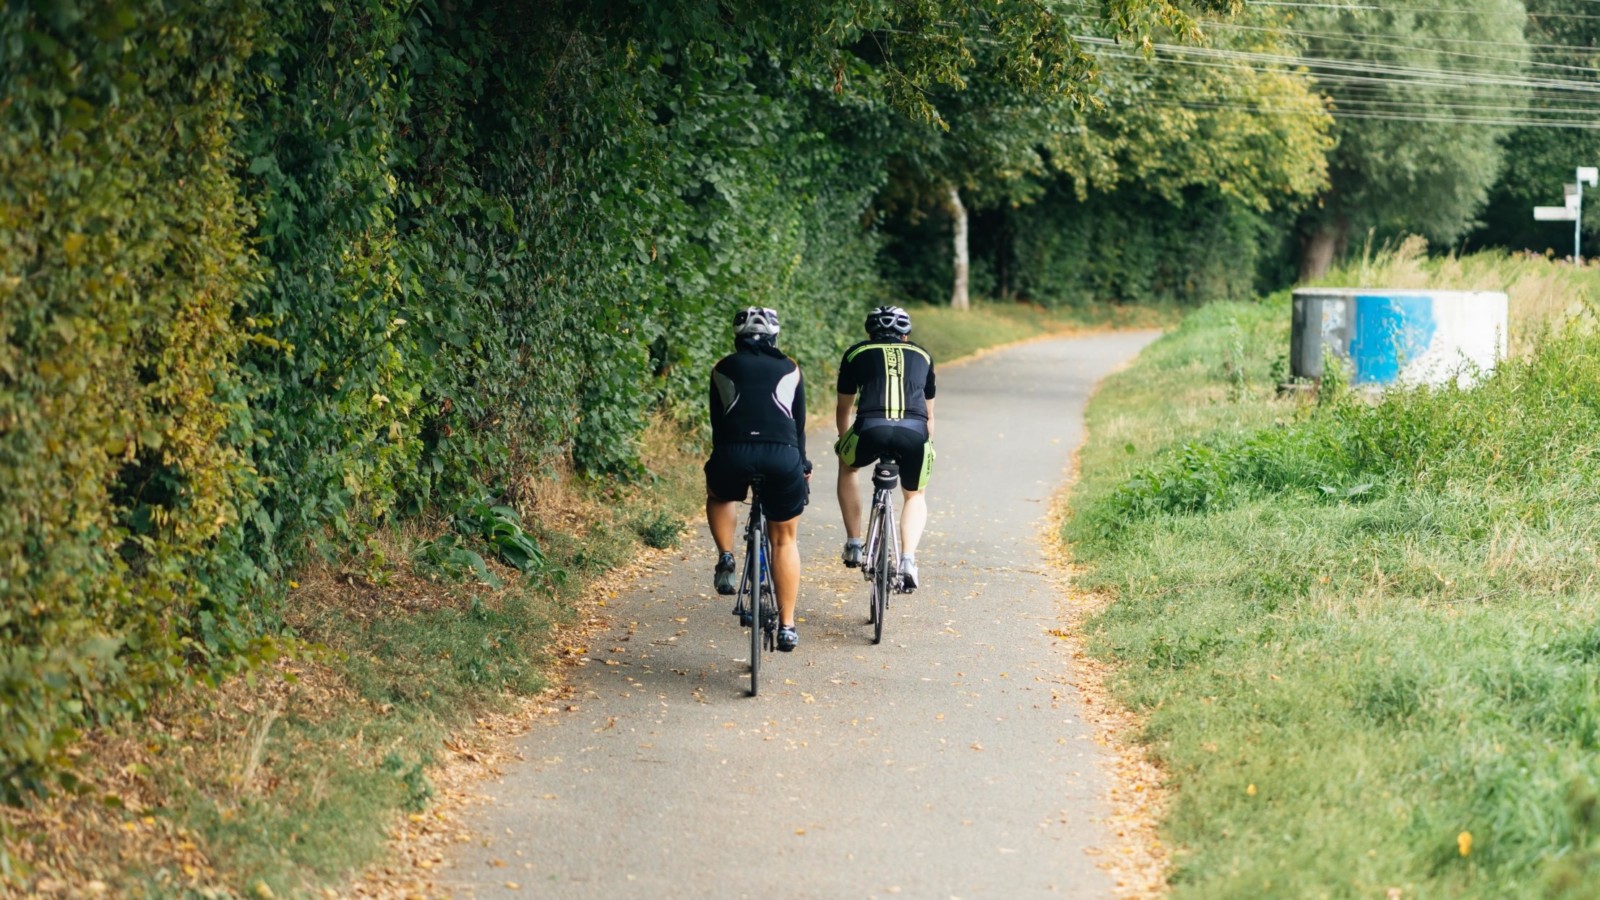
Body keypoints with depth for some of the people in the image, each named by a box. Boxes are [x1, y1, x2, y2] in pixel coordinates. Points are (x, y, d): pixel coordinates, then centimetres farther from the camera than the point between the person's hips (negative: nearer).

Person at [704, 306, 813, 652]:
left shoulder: (724, 368, 22)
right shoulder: (790, 369, 23)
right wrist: (803, 468, 38)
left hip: (734, 454, 0)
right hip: (782, 455, 0)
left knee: (718, 494, 36)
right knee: (784, 539, 19)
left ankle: (726, 558, 13)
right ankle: (787, 626, 16)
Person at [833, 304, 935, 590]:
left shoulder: (856, 354, 25)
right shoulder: (922, 357, 29)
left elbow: (843, 409, 36)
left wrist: (844, 442, 55)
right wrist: (927, 445, 56)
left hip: (870, 429, -1)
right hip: (914, 433, 1)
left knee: (847, 466, 33)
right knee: (915, 495, 27)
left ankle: (853, 545, 29)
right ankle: (908, 561, 6)